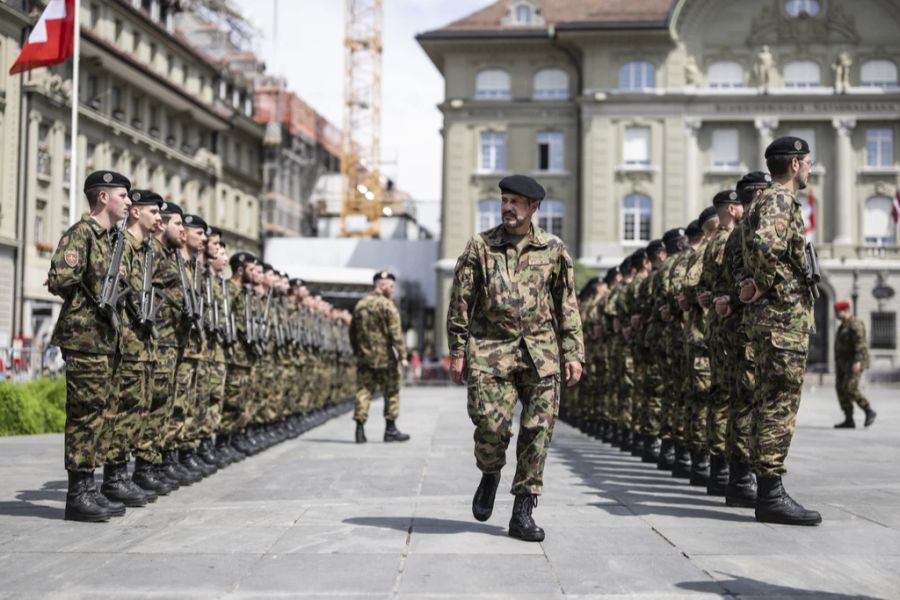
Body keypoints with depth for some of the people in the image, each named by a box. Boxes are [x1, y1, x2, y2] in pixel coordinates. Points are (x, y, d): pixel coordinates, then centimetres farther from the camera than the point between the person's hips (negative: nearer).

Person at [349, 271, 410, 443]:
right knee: (391, 392, 6)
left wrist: (357, 352, 24)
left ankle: (360, 428, -1)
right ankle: (390, 430, 10)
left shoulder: (360, 305, 11)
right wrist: (402, 355, -14)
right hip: (385, 358, -5)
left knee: (363, 391, 6)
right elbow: (395, 333, -15)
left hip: (364, 357, 6)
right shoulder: (387, 305, -10)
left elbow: (353, 332, 16)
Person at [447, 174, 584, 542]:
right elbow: (460, 302, 6)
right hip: (490, 349, -1)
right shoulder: (479, 247, 5)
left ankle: (523, 514, 9)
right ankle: (490, 475, 23)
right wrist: (457, 352, 1)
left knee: (538, 429, -1)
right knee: (491, 424, -12)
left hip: (540, 351, 1)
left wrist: (573, 353, 5)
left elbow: (568, 306, 11)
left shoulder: (554, 250, 8)